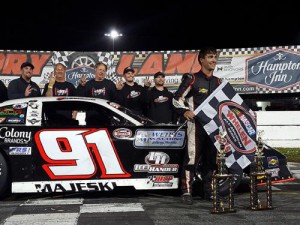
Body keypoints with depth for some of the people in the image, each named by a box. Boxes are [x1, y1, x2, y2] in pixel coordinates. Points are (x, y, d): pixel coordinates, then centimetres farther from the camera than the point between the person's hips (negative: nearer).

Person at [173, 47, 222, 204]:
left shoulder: (218, 82, 18)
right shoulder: (192, 79, -1)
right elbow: (177, 99, -4)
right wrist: (185, 111, -21)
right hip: (196, 124, -6)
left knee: (211, 158, 9)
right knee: (192, 157, -10)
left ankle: (208, 191, 18)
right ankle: (187, 191, -6)